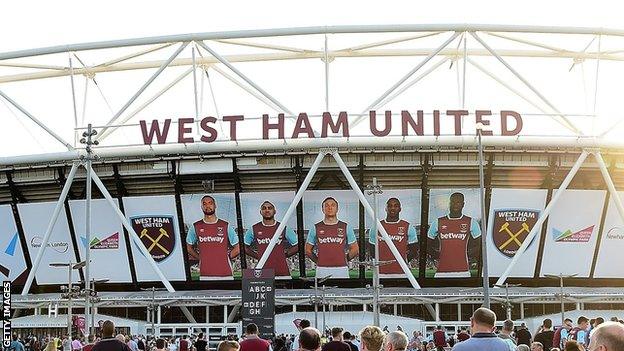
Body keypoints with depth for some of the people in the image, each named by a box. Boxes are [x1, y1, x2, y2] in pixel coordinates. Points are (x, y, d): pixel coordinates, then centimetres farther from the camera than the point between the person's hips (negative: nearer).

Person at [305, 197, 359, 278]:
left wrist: (343, 259, 6)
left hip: (341, 270, 0)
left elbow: (355, 249, 12)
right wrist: (319, 261, 7)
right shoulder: (315, 228, 7)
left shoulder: (346, 227, 8)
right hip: (322, 270, 0)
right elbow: (308, 250, 13)